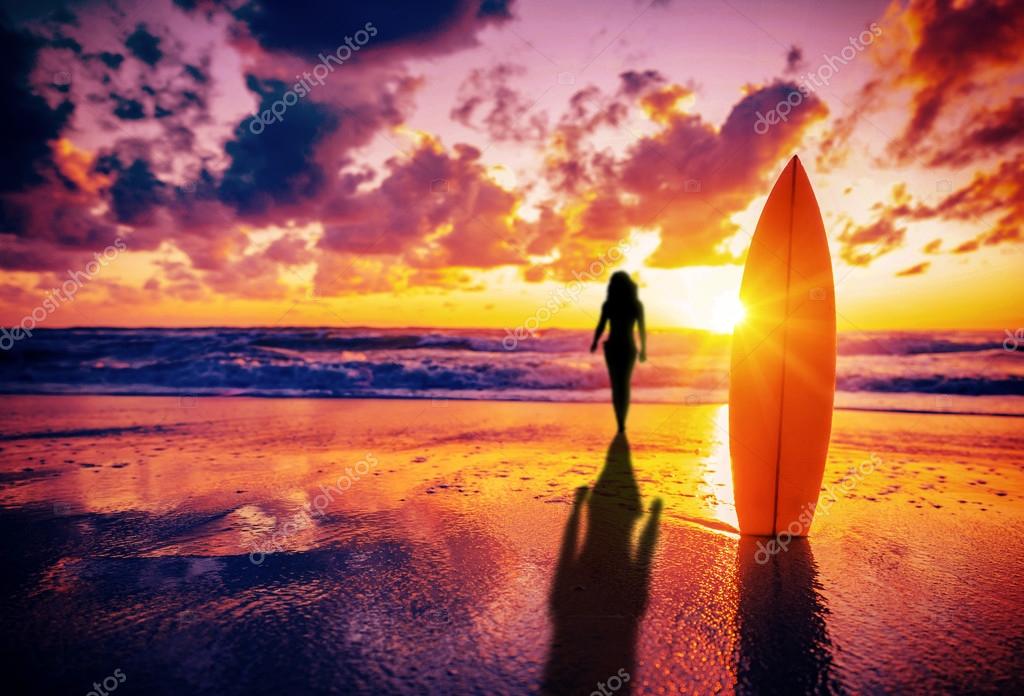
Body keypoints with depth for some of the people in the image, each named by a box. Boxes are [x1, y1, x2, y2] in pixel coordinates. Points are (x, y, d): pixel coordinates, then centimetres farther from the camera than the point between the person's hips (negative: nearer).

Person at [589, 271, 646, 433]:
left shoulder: (608, 304, -7)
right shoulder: (637, 305, -5)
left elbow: (600, 327, -10)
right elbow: (642, 329, -4)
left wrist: (594, 343, 6)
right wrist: (643, 349, 7)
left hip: (612, 348, 0)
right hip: (628, 349, 0)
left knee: (616, 385, 10)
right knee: (625, 385, 14)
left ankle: (621, 423, -4)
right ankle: (621, 423, 7)